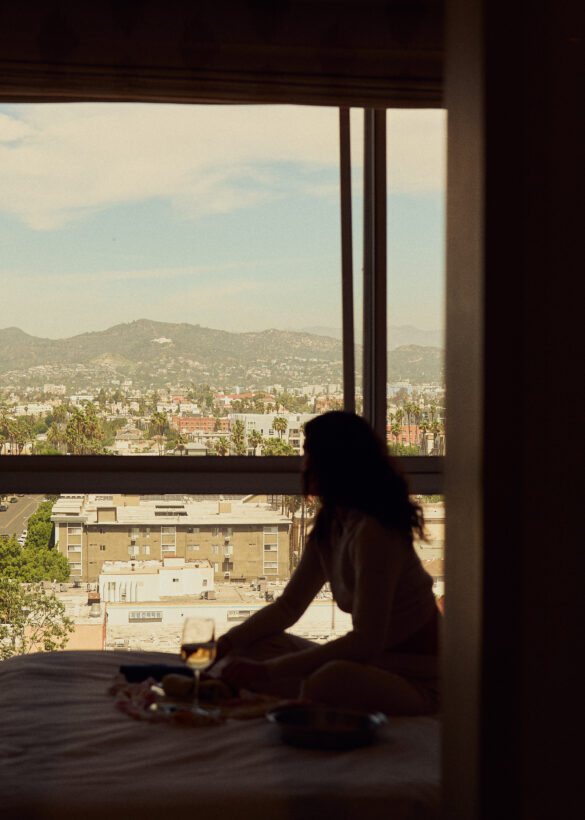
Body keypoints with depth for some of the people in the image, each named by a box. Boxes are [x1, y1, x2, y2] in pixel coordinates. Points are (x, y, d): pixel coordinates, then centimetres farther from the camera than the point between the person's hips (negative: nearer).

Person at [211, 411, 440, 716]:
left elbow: (365, 642, -27)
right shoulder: (328, 527, 7)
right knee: (253, 647, 3)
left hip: (417, 680, -9)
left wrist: (267, 670, -28)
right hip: (377, 661, 9)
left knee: (332, 680, -38)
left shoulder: (373, 533, -22)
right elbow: (289, 605, 15)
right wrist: (225, 644, 0)